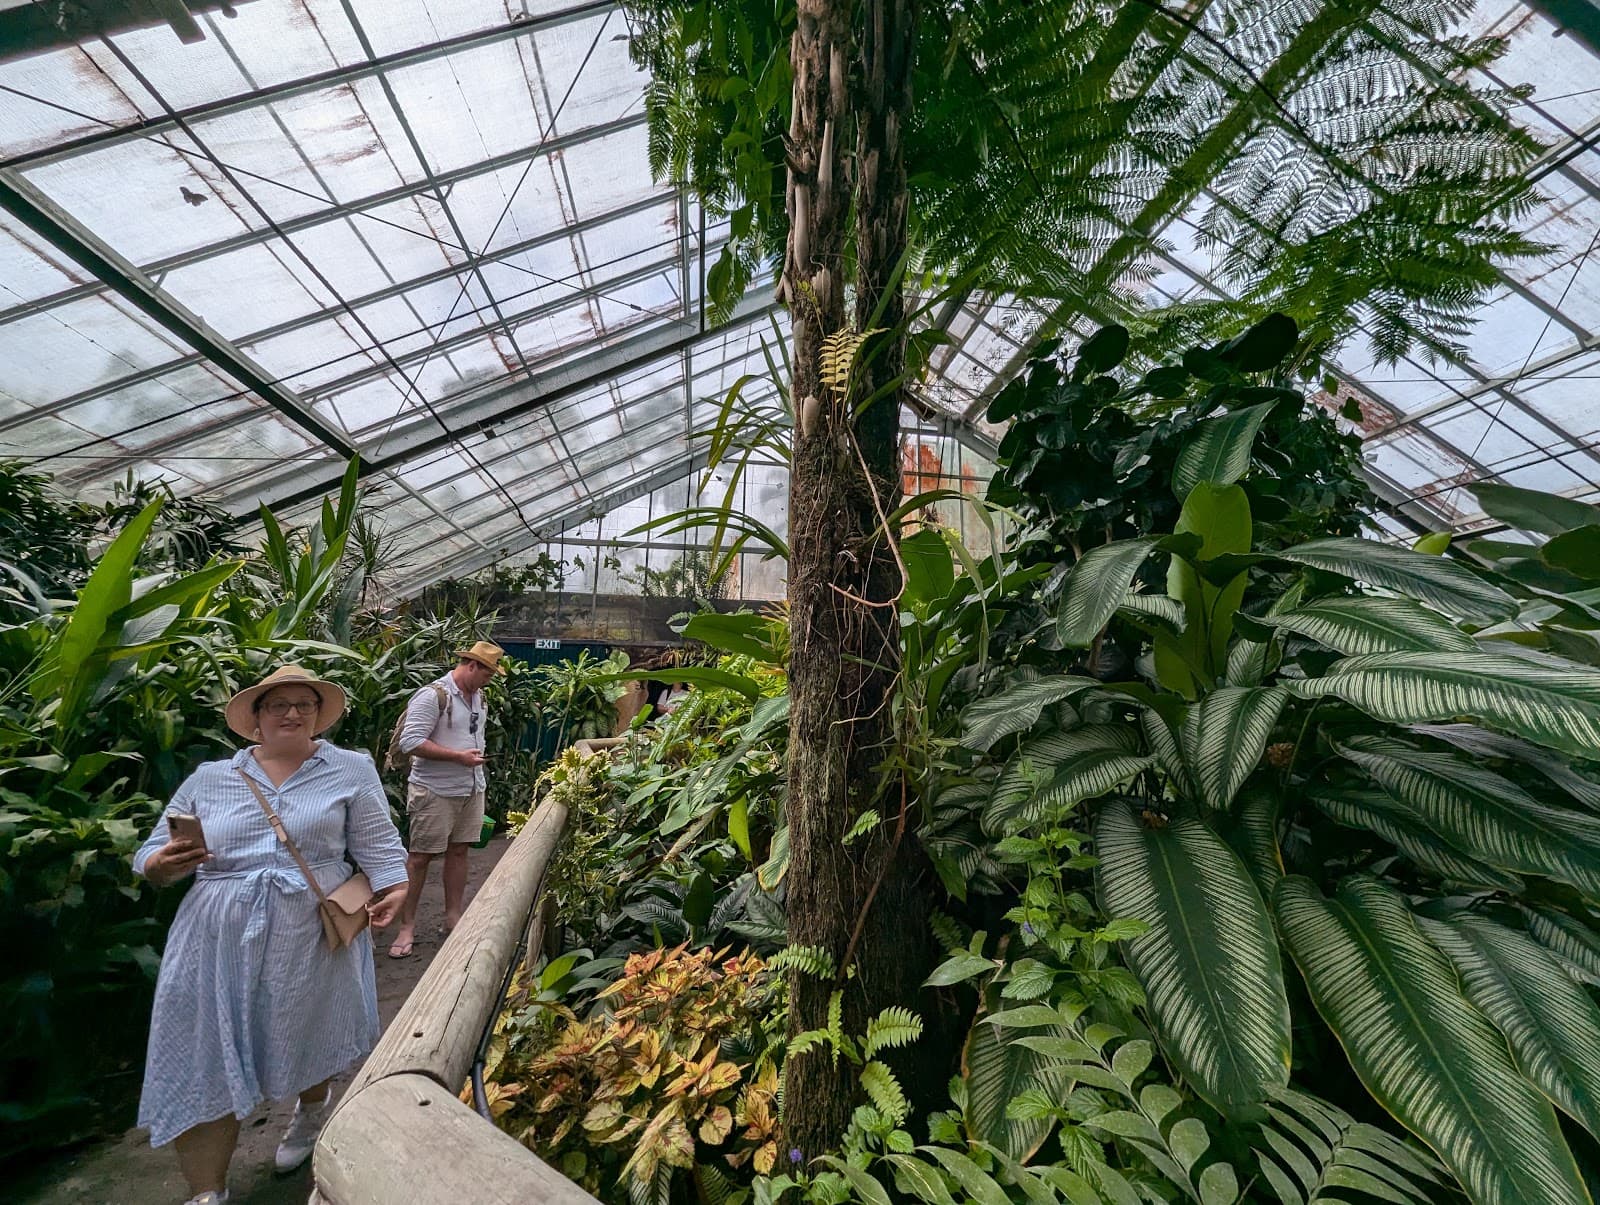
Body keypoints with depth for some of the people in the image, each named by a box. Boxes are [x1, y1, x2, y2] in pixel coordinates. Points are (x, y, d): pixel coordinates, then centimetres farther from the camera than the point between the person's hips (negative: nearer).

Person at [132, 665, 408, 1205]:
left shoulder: (351, 770, -2)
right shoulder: (208, 778, 6)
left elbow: (377, 844, -3)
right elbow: (149, 857, 11)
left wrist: (393, 890, -17)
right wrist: (164, 864, -12)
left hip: (312, 936, -1)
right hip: (220, 939, 1)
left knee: (309, 1035, 17)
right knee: (205, 1059, 4)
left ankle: (312, 1111, 49)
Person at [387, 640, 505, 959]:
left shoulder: (477, 696, 9)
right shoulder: (432, 696, -17)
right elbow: (410, 742, -21)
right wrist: (458, 756, -21)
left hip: (471, 789, 7)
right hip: (435, 792, -7)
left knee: (459, 851, 15)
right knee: (419, 857, 5)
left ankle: (453, 916, 27)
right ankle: (407, 925, 19)